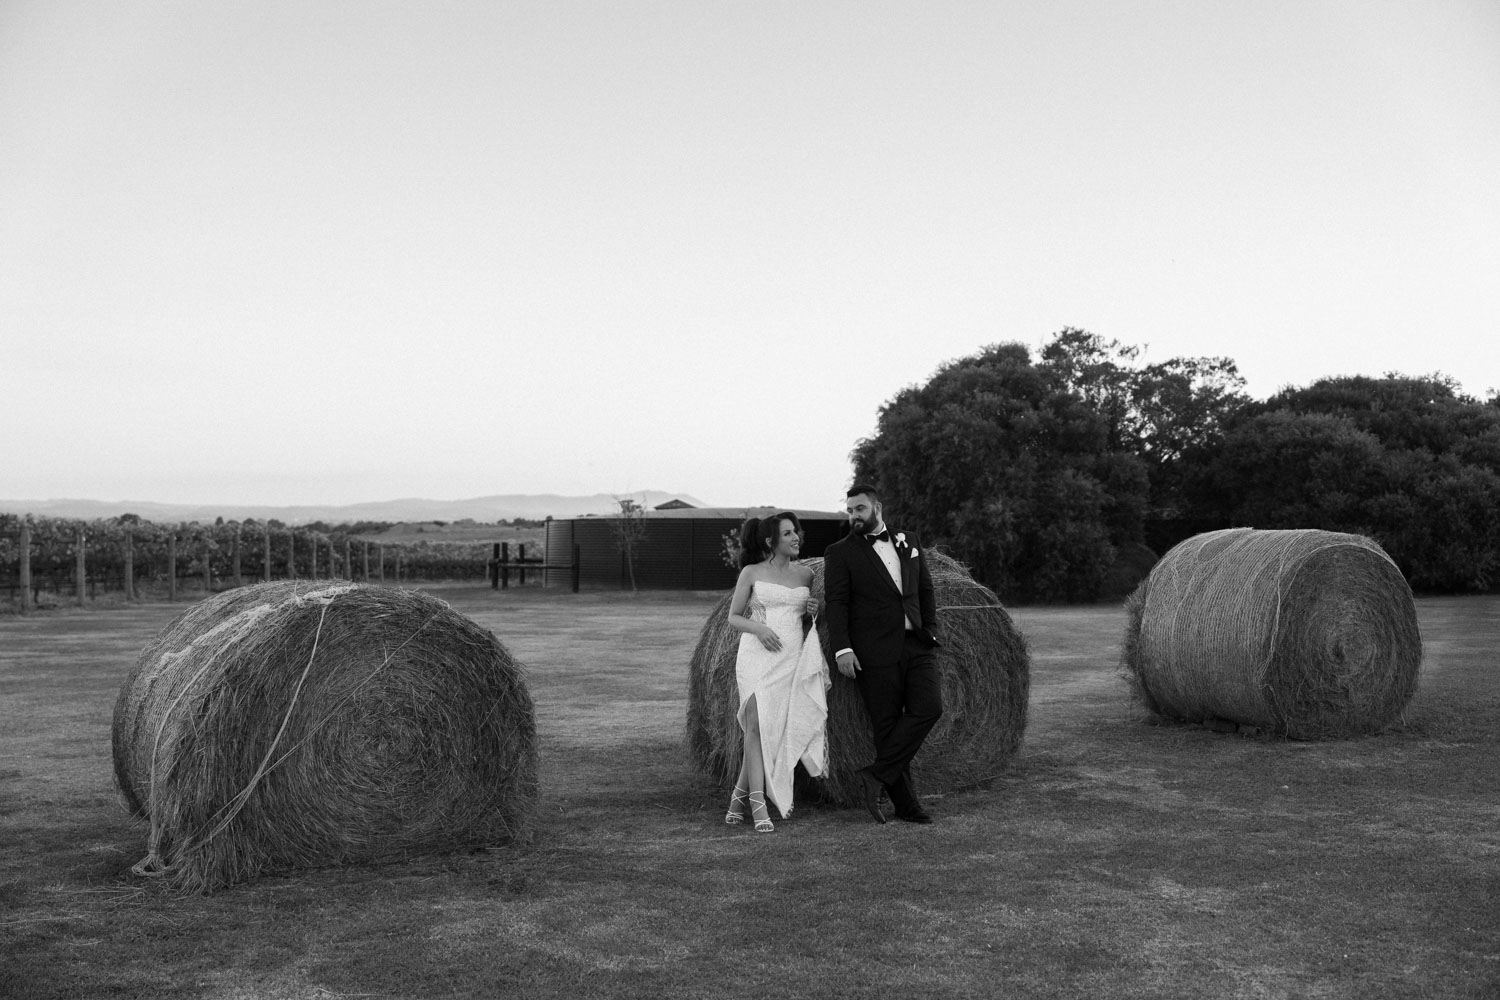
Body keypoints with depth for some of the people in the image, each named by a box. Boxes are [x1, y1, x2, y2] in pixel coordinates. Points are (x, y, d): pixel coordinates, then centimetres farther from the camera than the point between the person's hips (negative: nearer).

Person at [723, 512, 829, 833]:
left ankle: (740, 796, 15)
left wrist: (812, 610, 4)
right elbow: (733, 618, 6)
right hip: (756, 655, -3)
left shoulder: (804, 574, 12)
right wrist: (758, 628, -13)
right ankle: (758, 806, -13)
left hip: (792, 658, 4)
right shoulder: (751, 573, 3)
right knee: (757, 726, -13)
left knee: (776, 731, 0)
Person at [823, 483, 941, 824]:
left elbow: (925, 589, 20)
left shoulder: (908, 541, 14)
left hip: (916, 646, 4)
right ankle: (905, 804, 6)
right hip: (875, 654, -4)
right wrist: (842, 649, -16)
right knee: (887, 725, -3)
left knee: (928, 708, -14)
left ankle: (877, 774, -7)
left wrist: (929, 629, 10)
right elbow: (836, 604, -6)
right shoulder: (840, 553, 1)